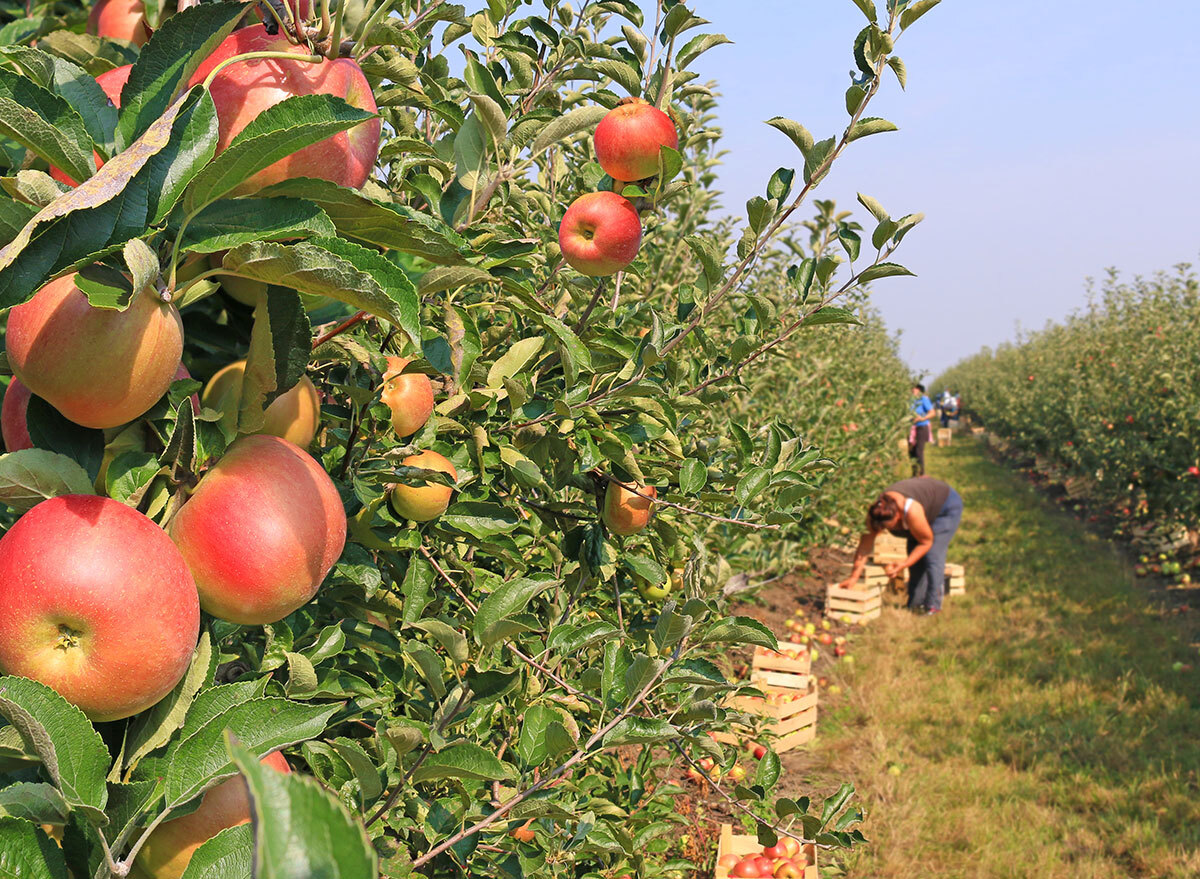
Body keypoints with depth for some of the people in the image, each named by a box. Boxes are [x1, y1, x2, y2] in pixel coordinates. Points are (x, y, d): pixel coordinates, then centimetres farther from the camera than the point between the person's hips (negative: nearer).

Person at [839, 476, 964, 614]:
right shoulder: (875, 512, -27)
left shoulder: (911, 512, -43)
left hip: (946, 507, -6)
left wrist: (903, 564, -31)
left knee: (932, 555, -17)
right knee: (916, 558, 3)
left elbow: (926, 542, -26)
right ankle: (915, 605, 12)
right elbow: (864, 546, -19)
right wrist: (854, 577, -20)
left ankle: (933, 606, -10)